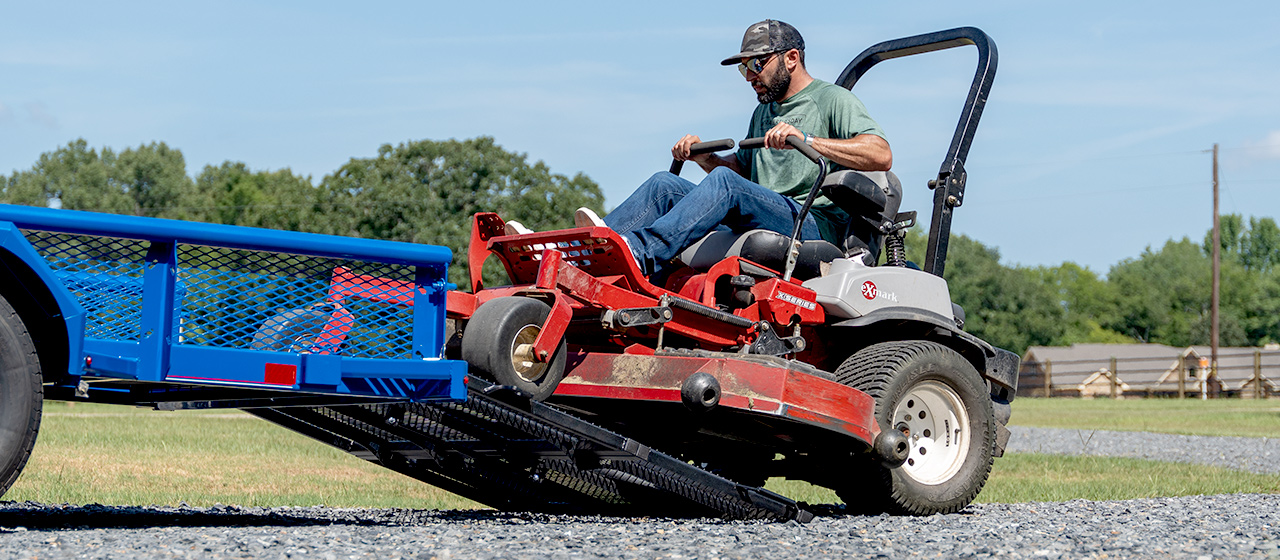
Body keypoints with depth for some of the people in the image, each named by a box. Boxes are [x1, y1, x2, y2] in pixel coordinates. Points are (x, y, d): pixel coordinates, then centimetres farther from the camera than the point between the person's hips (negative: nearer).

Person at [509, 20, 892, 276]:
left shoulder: (832, 100, 4)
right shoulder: (764, 113, 30)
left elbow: (881, 155, -11)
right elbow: (742, 167, 32)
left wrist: (807, 139, -21)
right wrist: (704, 156, 11)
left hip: (813, 225, -7)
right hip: (760, 227, 7)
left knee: (723, 181, -32)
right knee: (664, 184, -10)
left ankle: (637, 256, -52)